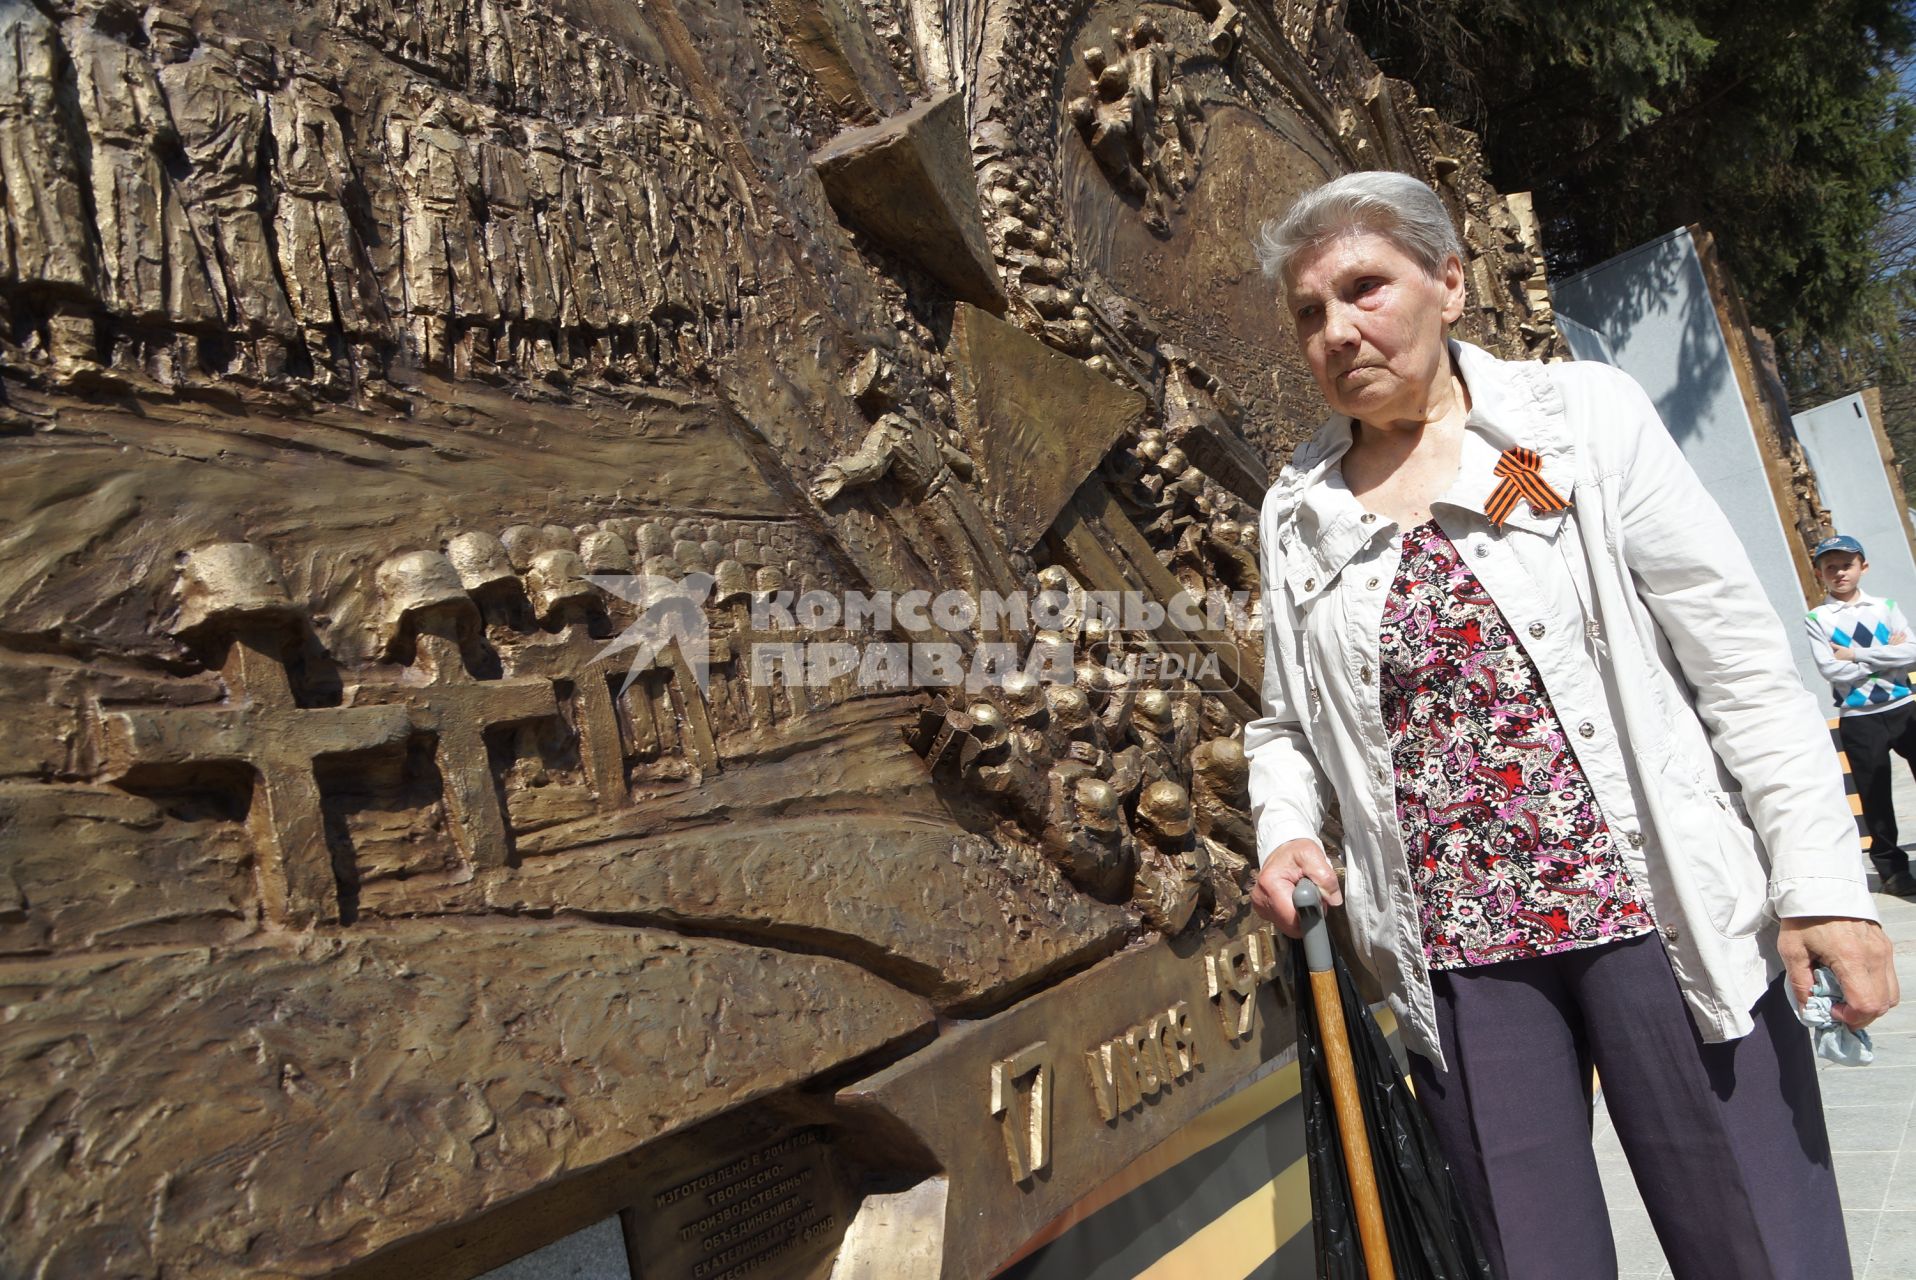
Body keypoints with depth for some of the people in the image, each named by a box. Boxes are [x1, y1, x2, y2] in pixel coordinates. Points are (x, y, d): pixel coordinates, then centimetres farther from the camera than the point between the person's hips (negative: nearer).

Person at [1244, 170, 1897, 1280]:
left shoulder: (1586, 416, -2)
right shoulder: (1296, 511, 7)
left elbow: (1744, 663, -4)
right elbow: (1284, 723, 15)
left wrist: (1822, 878, -8)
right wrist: (1286, 832, -4)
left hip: (1652, 906, -2)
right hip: (1453, 947, 3)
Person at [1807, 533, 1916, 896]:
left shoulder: (1886, 607, 7)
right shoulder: (1816, 619, -1)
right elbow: (1832, 670, -14)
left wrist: (1856, 654, -13)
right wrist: (1886, 655, -9)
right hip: (1859, 719, -2)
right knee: (1875, 796, 5)